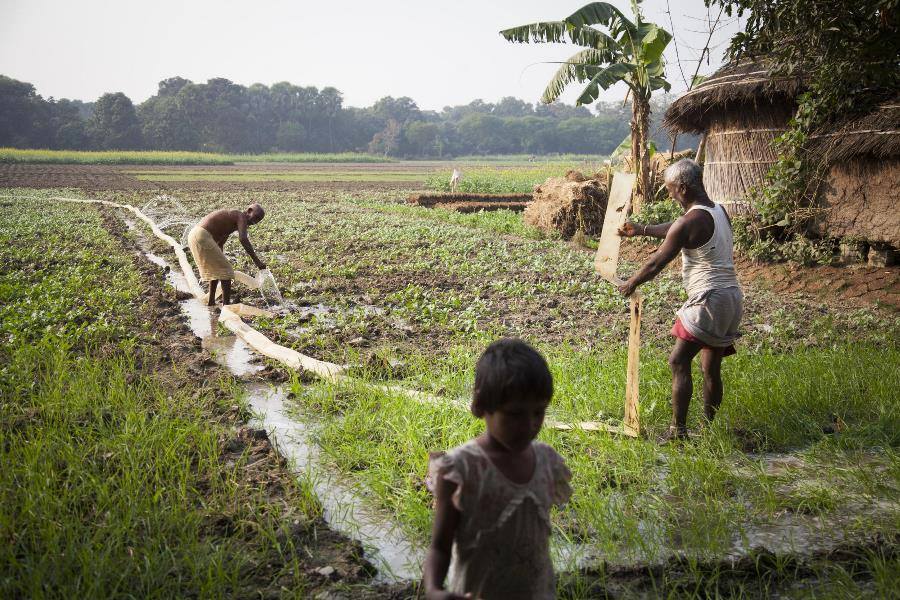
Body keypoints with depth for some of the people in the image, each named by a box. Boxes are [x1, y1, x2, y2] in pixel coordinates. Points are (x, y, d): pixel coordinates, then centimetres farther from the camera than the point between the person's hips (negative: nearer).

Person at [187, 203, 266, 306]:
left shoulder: (231, 220, 24)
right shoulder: (241, 217, -5)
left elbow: (219, 244, 33)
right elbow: (243, 239, -23)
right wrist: (256, 261, -25)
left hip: (193, 235, 10)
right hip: (202, 236, -10)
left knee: (216, 268, 24)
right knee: (225, 270, -3)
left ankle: (211, 301, 32)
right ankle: (226, 304, -5)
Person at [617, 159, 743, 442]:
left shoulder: (689, 222, -15)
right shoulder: (719, 212, 13)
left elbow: (657, 262, -9)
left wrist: (631, 284, 7)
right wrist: (641, 230, 36)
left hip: (710, 299, -9)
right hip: (732, 298, 9)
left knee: (679, 362, -4)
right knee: (711, 368, 15)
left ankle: (678, 430, -5)